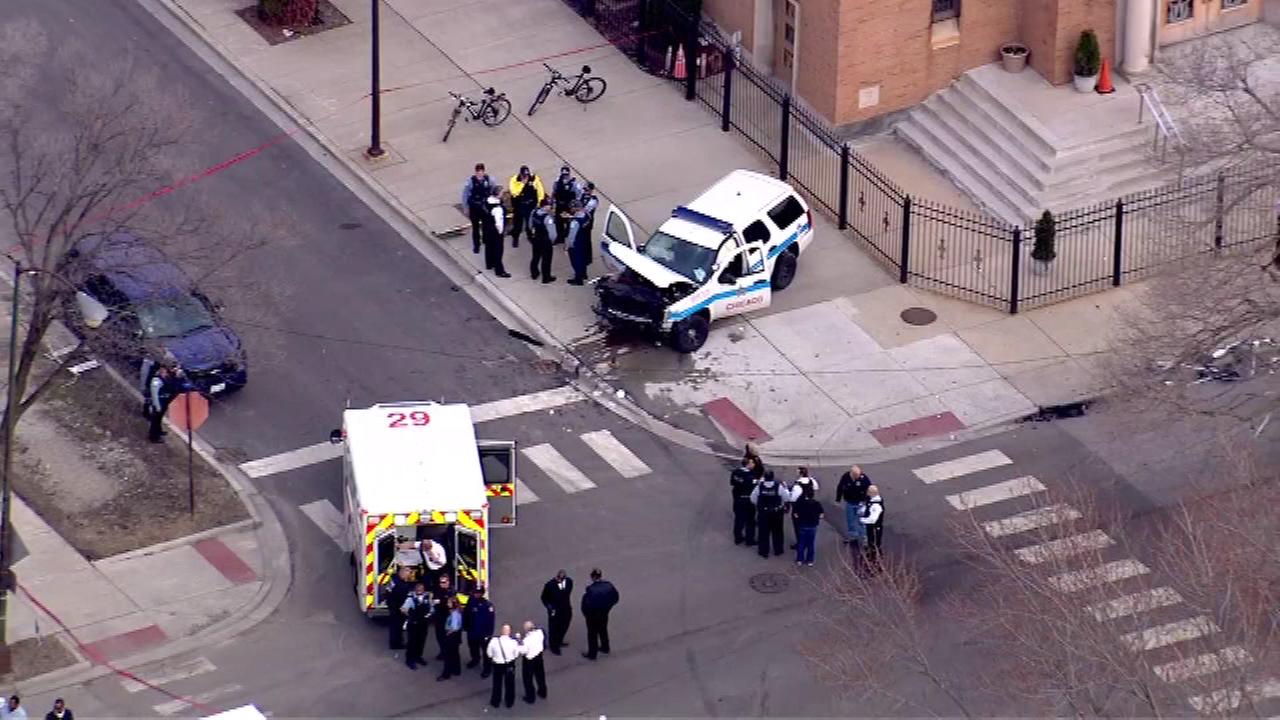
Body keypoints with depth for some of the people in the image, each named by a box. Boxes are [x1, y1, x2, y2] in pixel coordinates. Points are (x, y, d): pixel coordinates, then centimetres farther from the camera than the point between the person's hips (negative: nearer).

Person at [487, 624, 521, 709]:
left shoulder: (494, 641, -22)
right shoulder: (513, 642, -23)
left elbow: (489, 653, -9)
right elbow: (517, 654, -9)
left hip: (497, 665, 0)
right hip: (510, 665, 0)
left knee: (497, 683, 22)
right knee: (509, 684, 21)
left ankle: (495, 702, 37)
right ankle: (509, 702, 35)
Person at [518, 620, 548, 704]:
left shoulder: (526, 640, -34)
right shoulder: (539, 632, -18)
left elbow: (522, 652, -25)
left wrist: (520, 642, -16)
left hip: (529, 660, -6)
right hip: (539, 656, 6)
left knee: (528, 679, 15)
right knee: (540, 675, 27)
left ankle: (530, 698, 29)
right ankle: (542, 693, 46)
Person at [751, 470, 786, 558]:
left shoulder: (759, 486, -14)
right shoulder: (779, 486, -17)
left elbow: (753, 499, -4)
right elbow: (785, 499, -7)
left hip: (763, 513, 0)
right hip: (776, 513, 0)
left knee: (763, 532, 11)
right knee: (777, 532, 17)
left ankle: (764, 551, 16)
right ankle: (778, 550, 27)